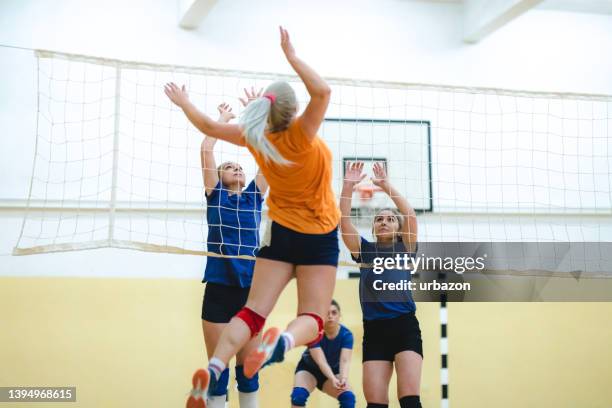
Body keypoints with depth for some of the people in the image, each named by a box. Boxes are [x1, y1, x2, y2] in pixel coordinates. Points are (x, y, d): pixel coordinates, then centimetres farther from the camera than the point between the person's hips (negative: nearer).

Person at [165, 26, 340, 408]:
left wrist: (184, 102, 24)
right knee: (312, 318, -5)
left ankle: (214, 366, -22)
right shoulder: (300, 136, -17)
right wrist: (291, 55, -23)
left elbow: (208, 126, 7)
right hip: (320, 237, -3)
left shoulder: (256, 139, -5)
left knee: (253, 311, -1)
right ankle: (283, 341, -39)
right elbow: (322, 91, -28)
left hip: (281, 233, 4)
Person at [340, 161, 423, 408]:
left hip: (405, 326, -2)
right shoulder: (364, 250, 15)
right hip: (374, 330, 2)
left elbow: (411, 216, -4)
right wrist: (349, 185, -6)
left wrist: (385, 185, -6)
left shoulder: (404, 249, 12)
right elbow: (344, 222, 2)